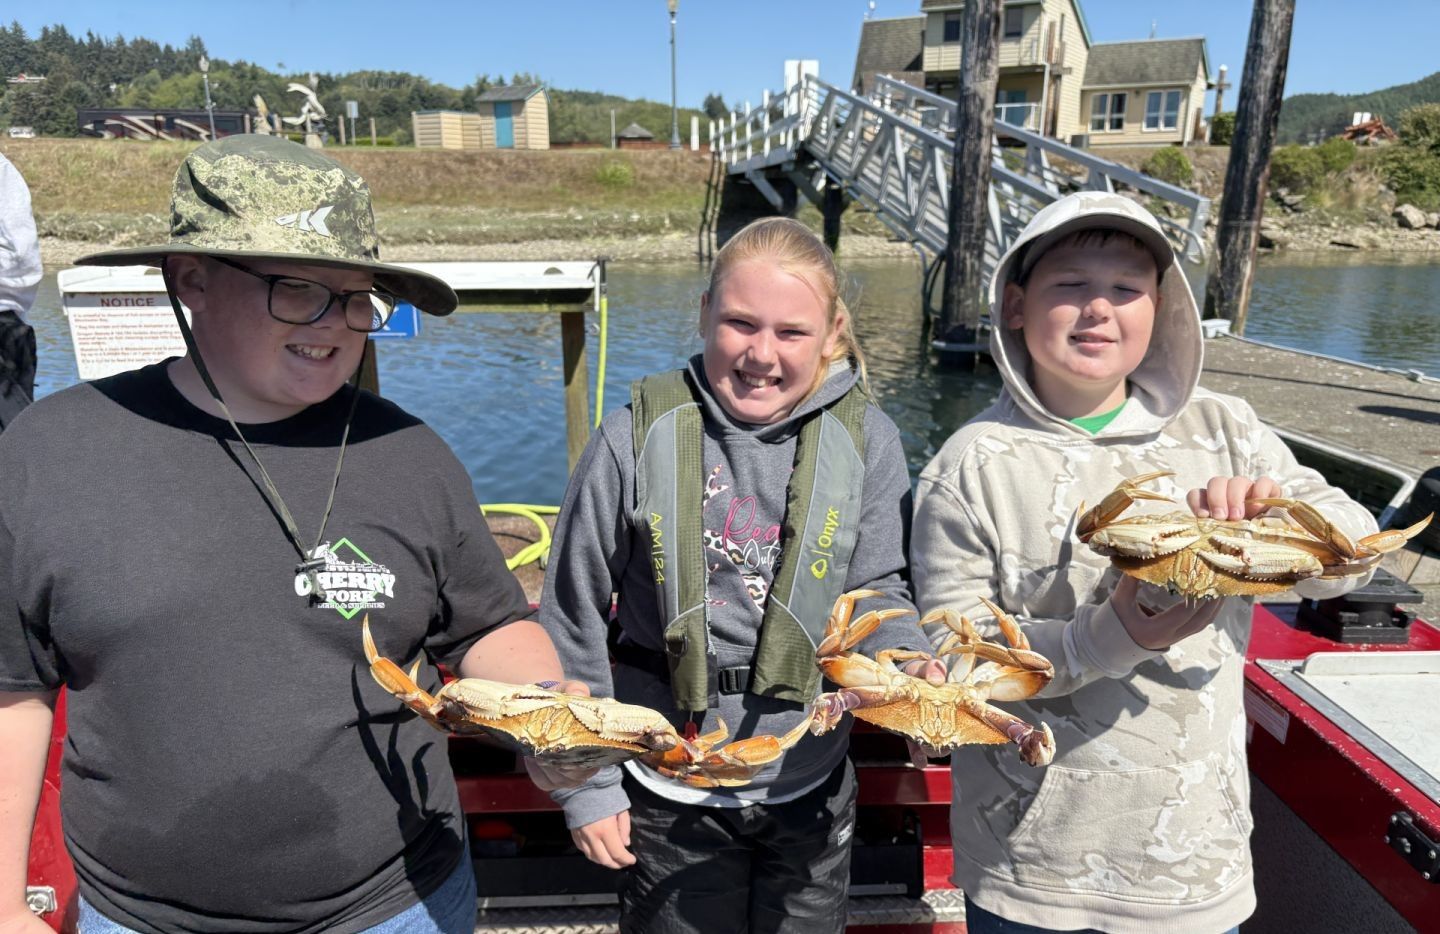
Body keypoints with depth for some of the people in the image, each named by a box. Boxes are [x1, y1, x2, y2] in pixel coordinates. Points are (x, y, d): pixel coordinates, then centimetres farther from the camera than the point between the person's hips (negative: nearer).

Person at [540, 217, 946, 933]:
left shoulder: (866, 439, -10)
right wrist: (586, 786, -3)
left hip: (813, 789, 2)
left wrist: (907, 663, -23)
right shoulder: (639, 437, -15)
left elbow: (875, 586, -1)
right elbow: (572, 621, -7)